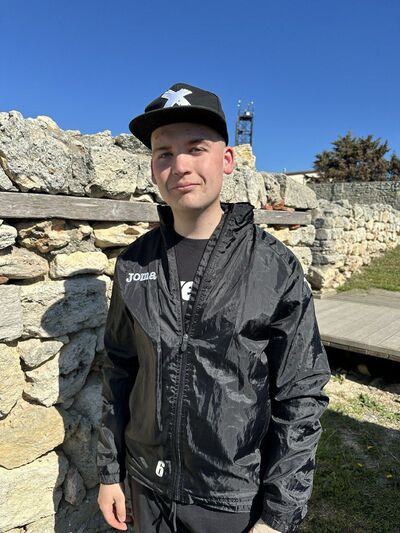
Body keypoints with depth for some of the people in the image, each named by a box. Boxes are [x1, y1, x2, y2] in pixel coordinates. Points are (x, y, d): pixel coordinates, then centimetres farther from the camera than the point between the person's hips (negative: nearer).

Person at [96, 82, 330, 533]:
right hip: (147, 485, 3)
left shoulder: (276, 268, -16)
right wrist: (110, 471, 6)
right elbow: (120, 371, 1)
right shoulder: (133, 264, -7)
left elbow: (301, 398, -12)